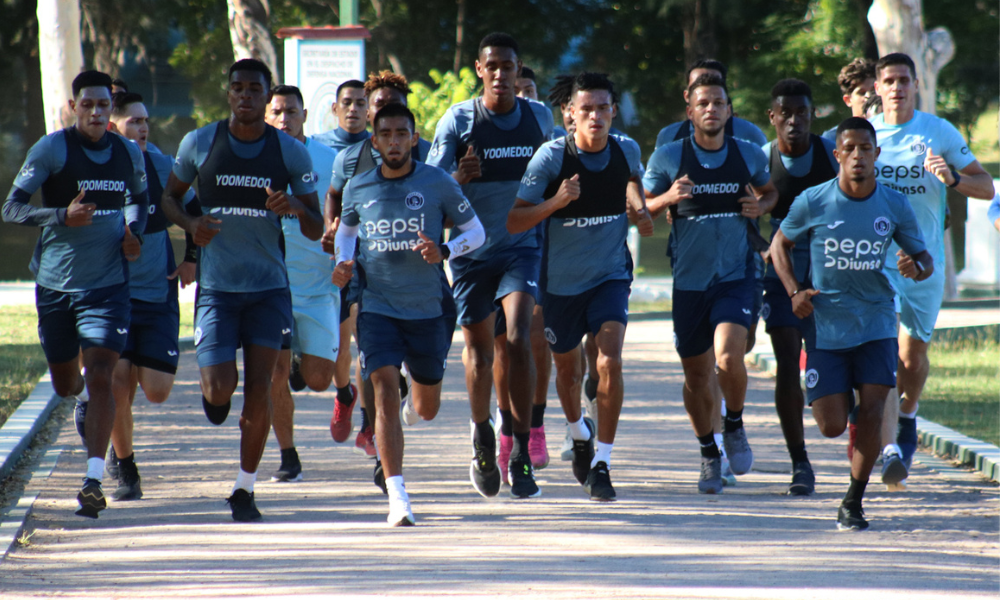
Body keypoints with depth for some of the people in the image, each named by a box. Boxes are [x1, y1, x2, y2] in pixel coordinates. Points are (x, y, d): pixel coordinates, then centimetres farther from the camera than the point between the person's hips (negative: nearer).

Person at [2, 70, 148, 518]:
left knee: (100, 378, -16)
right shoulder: (52, 149, -8)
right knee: (65, 386, 13)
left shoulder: (128, 154, 5)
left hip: (108, 283, 1)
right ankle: (84, 396, 51)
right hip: (55, 283, 0)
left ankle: (93, 480, -17)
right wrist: (62, 217, -26)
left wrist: (134, 233, 3)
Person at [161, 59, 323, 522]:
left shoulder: (291, 152, -1)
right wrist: (190, 223, -9)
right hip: (216, 287, 0)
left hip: (269, 288, 1)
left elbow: (316, 231, 3)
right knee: (220, 387, -13)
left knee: (258, 391, -3)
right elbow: (169, 196, 13)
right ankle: (214, 394, 26)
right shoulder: (199, 144, -2)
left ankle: (245, 489, 12)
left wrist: (295, 208, -20)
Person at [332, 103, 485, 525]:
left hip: (428, 309, 0)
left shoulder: (438, 184, -4)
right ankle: (397, 497, -22)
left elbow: (476, 232, 3)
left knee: (427, 409, 14)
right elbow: (346, 229, 20)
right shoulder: (358, 188, 2)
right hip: (377, 308, 0)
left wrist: (444, 251, -16)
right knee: (385, 388, -20)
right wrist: (344, 263, 0)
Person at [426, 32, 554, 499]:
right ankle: (482, 438, 33)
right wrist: (459, 178, -29)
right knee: (478, 353, 7)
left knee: (518, 341, -18)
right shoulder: (458, 120, -5)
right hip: (472, 251, 0)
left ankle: (522, 456, -16)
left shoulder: (539, 117, 4)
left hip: (522, 246, 0)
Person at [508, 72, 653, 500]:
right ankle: (579, 433, 49)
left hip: (611, 276, 0)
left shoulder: (627, 151, -6)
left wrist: (640, 210, 2)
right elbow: (513, 221, -18)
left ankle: (601, 464, -14)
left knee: (610, 361, -20)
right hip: (561, 282, 0)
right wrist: (556, 202, -33)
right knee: (568, 368, 16)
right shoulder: (551, 157, -16)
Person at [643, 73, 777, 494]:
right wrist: (667, 198, -16)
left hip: (737, 276, -1)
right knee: (696, 373, 8)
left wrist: (761, 206, -3)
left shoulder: (750, 155, 1)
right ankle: (709, 455, 29)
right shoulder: (668, 157, -3)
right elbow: (641, 209, 5)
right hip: (689, 281, 1)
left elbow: (771, 191, 20)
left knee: (728, 356, -23)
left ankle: (735, 425, 6)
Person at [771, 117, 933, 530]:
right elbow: (780, 244, 9)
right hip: (827, 326, -1)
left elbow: (924, 257, 9)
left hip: (876, 324, 1)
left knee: (871, 414, -12)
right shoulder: (812, 203, -6)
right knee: (832, 427, -3)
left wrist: (917, 268, -16)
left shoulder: (895, 206, -2)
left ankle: (853, 503, 4)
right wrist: (794, 291, -5)